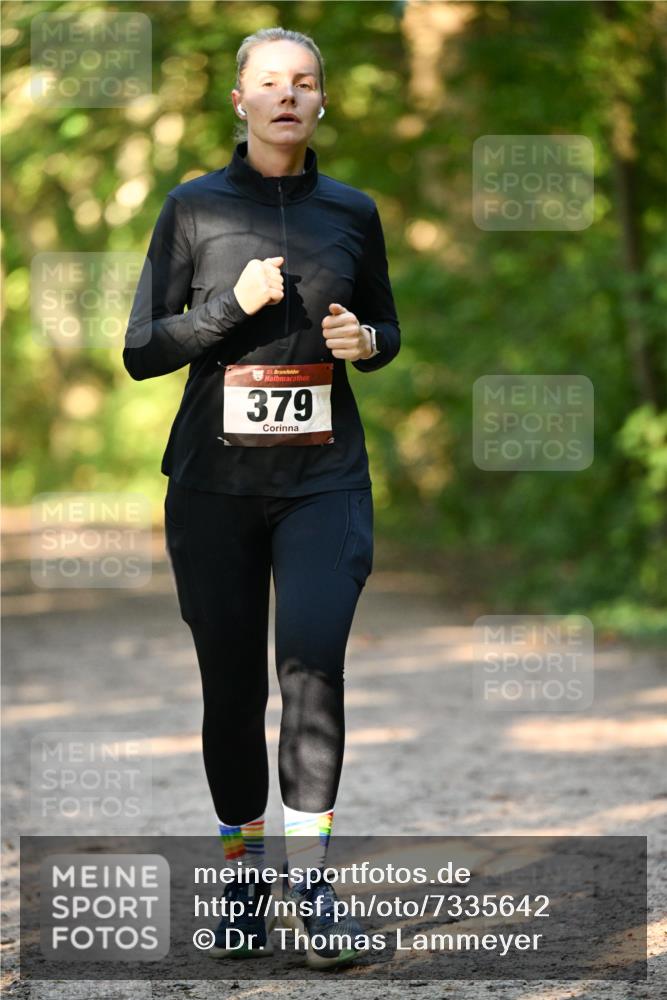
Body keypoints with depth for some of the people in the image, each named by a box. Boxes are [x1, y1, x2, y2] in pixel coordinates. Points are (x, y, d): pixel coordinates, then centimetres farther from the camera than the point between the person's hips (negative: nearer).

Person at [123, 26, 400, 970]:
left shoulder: (352, 211, 8)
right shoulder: (194, 207, 3)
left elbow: (389, 331, 20)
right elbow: (141, 350, 2)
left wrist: (365, 341, -3)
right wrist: (233, 305, -12)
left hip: (325, 477, 0)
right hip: (214, 479, 0)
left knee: (313, 660, -18)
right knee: (231, 681, 3)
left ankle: (310, 876, -12)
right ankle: (241, 876, 17)